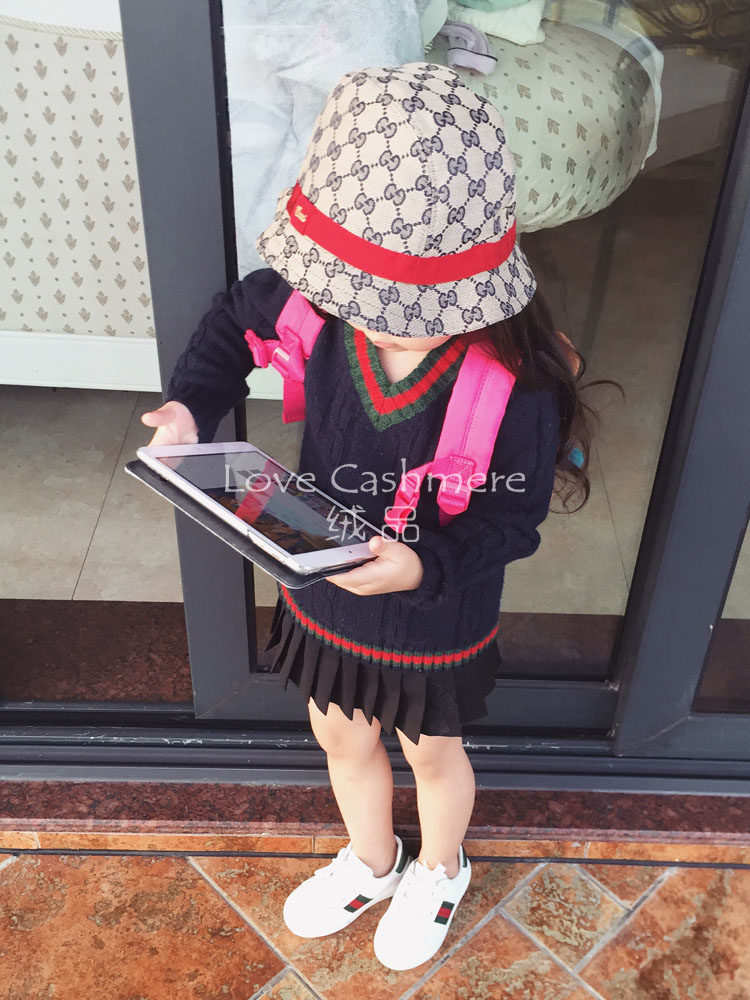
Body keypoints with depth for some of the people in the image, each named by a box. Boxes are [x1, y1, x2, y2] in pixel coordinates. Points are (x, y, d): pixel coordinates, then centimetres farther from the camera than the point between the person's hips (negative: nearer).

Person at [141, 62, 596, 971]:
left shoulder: (516, 379, -33)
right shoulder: (318, 305, -23)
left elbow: (513, 517, -21)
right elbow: (234, 318, -1)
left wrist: (425, 565, -37)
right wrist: (192, 404, -15)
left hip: (436, 618, -4)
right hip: (323, 597, 4)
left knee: (431, 754, 26)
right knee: (340, 737, 28)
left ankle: (439, 871, 61)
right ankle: (370, 861, 62)